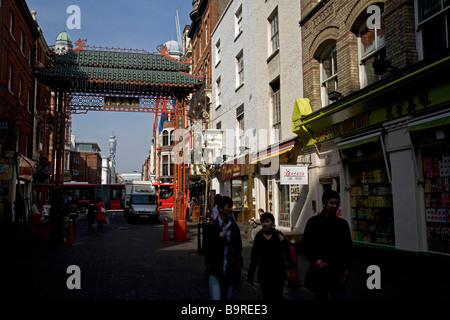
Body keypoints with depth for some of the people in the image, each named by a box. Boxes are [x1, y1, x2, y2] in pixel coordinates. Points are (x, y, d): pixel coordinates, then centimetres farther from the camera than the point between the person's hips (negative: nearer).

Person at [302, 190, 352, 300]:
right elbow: (306, 247, 1)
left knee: (338, 297, -1)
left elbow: (348, 248, 8)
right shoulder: (313, 222, 0)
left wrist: (347, 268, -1)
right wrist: (315, 260, -15)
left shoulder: (343, 224, 5)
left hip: (338, 272, 1)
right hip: (319, 270, -1)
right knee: (320, 296, 11)